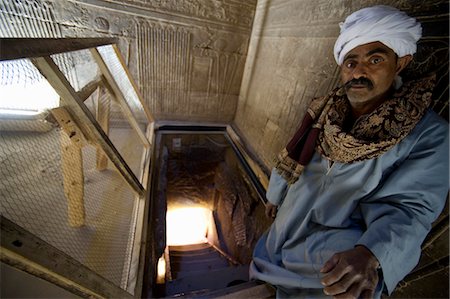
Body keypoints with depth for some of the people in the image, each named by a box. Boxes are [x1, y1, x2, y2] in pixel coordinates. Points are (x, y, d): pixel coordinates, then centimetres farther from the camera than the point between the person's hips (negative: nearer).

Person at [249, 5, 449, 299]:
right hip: (291, 225, 4)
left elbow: (409, 208, -19)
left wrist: (368, 255, -40)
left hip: (336, 248, -3)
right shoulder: (325, 111, -4)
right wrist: (276, 195, 17)